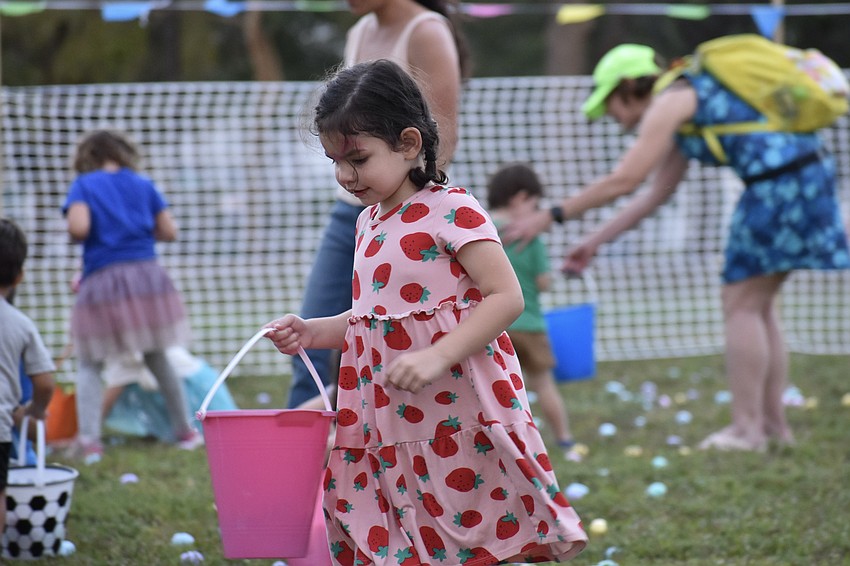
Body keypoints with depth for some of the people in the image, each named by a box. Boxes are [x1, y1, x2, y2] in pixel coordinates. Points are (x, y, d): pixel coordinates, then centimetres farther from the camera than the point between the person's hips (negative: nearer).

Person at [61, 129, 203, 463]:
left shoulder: (83, 185, 1)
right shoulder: (143, 185, 11)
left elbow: (78, 227, -14)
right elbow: (169, 231, 7)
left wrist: (77, 236, 8)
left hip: (102, 280, -3)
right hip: (147, 275, 3)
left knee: (89, 364, 5)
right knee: (157, 358, 19)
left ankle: (88, 439, -14)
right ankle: (184, 432, 27)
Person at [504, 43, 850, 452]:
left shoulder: (670, 103, -7)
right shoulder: (683, 110, 22)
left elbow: (623, 181, -13)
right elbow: (656, 194, 27)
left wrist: (552, 216, -6)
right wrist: (596, 241, 26)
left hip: (781, 183, -10)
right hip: (806, 174, 10)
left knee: (741, 304, -3)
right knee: (757, 304, 15)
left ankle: (747, 428, -3)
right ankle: (774, 424, 16)